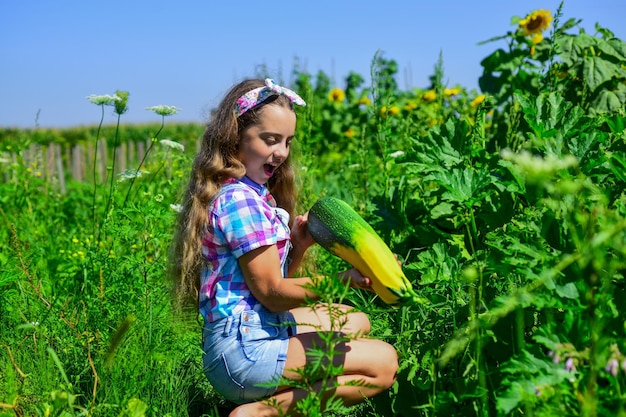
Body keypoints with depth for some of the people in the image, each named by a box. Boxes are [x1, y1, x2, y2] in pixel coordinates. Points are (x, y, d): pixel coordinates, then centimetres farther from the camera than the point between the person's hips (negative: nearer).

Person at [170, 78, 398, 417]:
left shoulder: (256, 194, 12)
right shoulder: (240, 200, -18)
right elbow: (271, 293, -18)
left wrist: (297, 247, -3)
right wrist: (343, 280, -26)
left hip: (261, 328, 10)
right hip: (243, 351, -10)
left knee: (357, 322, 25)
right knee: (384, 363, -8)